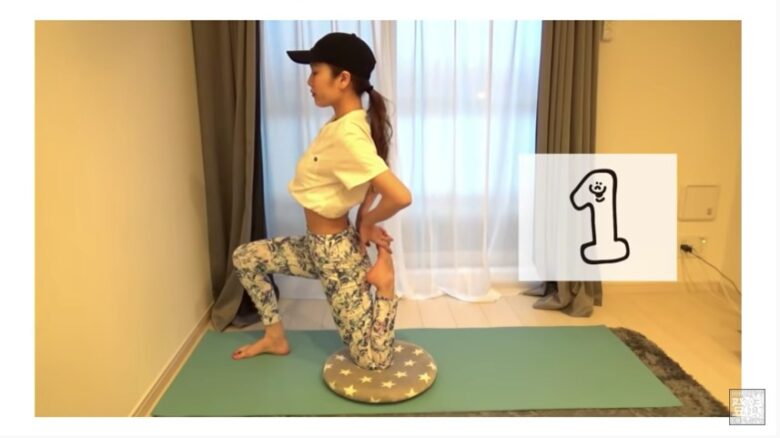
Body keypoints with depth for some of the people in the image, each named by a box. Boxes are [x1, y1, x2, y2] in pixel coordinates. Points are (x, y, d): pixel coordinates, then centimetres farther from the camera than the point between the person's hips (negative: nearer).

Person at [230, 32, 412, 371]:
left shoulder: (347, 135, -27)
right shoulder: (342, 124, 2)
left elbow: (401, 197, -35)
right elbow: (372, 182, 14)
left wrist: (367, 223, -16)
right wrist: (362, 218, 1)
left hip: (337, 252, -9)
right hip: (316, 245, 9)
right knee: (244, 257, 20)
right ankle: (275, 336, 28)